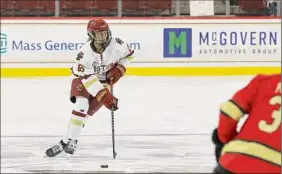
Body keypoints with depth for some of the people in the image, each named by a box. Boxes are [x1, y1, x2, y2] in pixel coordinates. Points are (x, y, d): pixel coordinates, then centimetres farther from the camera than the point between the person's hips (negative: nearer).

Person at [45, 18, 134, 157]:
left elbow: (129, 54, 2)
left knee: (88, 110, -15)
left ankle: (66, 142, -7)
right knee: (82, 104, -27)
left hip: (104, 82, 2)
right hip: (83, 79, -2)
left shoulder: (116, 45, -22)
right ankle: (71, 139, -17)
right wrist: (104, 96, -39)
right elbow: (88, 79, -33)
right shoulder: (85, 52, -30)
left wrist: (119, 69, -12)